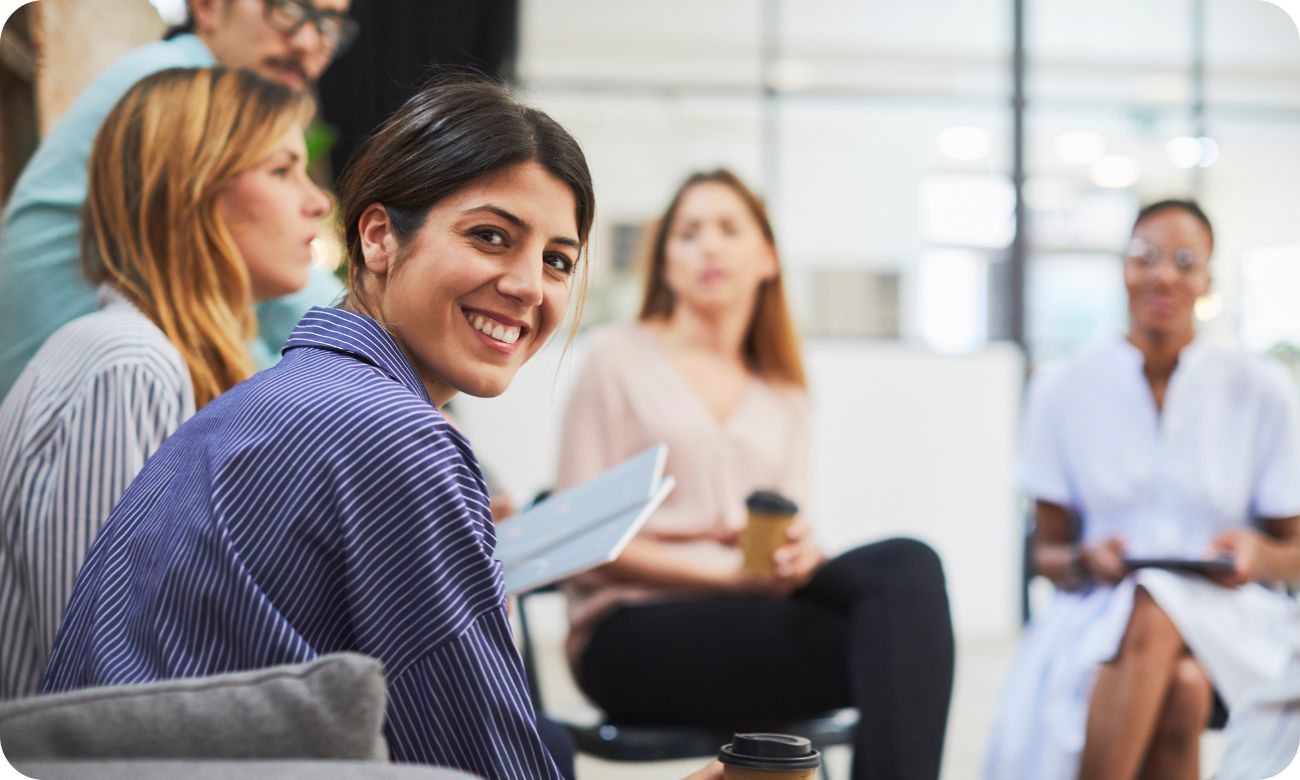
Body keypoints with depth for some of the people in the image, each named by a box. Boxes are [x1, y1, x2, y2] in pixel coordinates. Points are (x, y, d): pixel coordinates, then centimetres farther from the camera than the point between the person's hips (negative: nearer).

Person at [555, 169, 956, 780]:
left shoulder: (783, 396, 23)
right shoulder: (619, 357, 7)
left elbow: (793, 540, 14)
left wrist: (800, 549, -12)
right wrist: (729, 572, -15)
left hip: (753, 606, 5)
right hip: (633, 629, -5)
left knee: (908, 565, -30)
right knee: (895, 644, -31)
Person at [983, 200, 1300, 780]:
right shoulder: (1064, 391, 6)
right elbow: (1046, 551, 10)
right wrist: (1086, 561, -13)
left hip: (1227, 618, 0)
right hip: (1098, 613, 0)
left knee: (1154, 612, -38)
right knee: (1177, 687, -37)